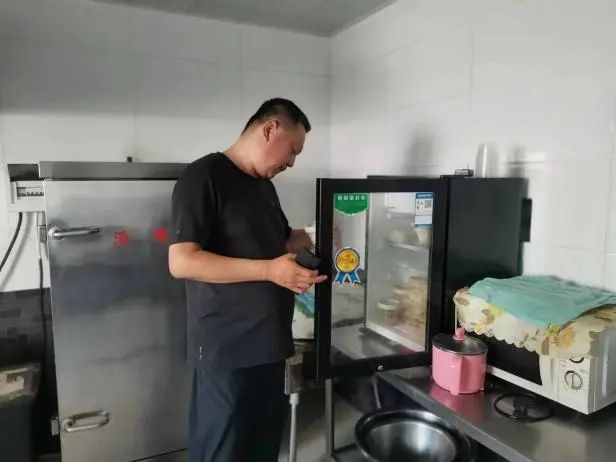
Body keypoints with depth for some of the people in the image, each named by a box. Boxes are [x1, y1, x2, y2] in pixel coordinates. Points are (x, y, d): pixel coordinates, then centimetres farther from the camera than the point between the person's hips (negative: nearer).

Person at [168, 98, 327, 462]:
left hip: (269, 344, 8)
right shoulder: (204, 177, -13)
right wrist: (268, 270, -24)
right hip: (227, 350, -8)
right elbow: (181, 262, -21)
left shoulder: (264, 185, 13)